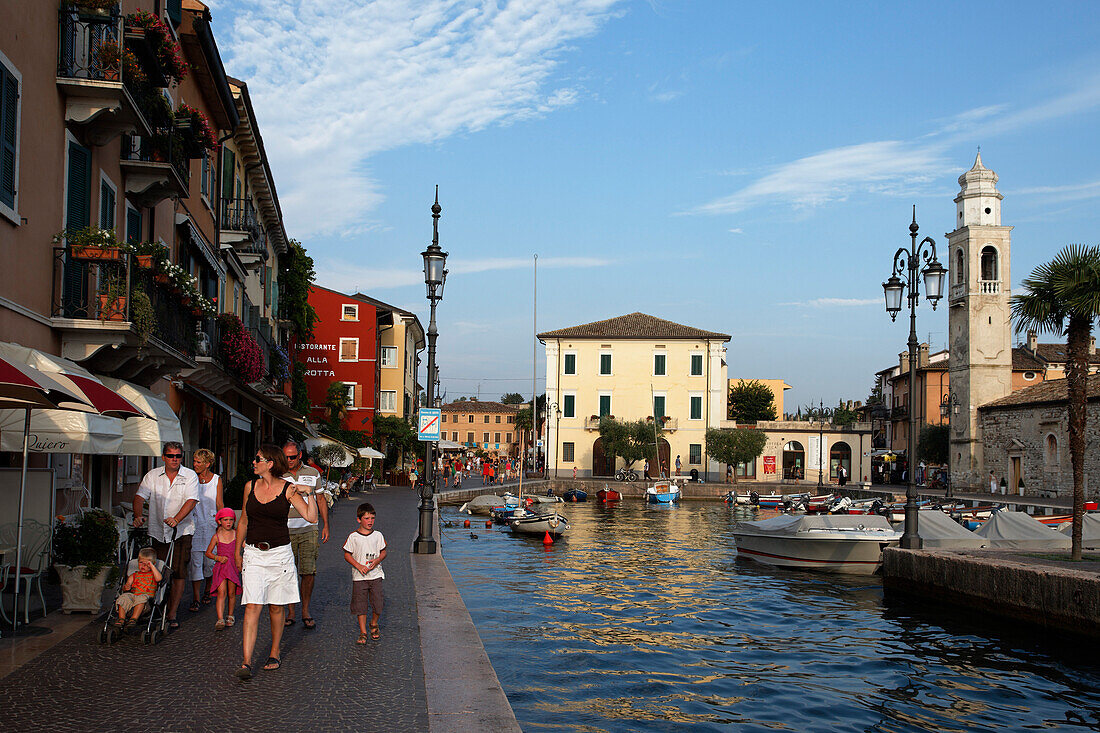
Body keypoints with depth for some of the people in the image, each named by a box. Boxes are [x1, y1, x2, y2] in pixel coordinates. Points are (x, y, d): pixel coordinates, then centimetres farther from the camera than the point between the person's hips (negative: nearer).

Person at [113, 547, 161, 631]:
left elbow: (158, 578, -7)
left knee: (142, 598, -37)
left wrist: (151, 566, -4)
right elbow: (127, 585, 15)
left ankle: (134, 619, -45)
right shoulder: (134, 576, 26)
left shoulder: (152, 575, 16)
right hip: (132, 595, 3)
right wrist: (125, 587, -11)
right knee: (124, 597, -28)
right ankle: (121, 618, -34)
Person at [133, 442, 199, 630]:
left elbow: (191, 500, -12)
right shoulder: (152, 476, 7)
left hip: (181, 531, -2)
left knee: (178, 574, -5)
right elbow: (140, 496, 1)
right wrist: (138, 515, -18)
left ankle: (172, 615, 0)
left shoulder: (190, 476, -1)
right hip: (158, 531, 2)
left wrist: (176, 519, -27)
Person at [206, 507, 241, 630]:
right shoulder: (216, 536, 1)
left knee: (231, 593, 7)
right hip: (220, 567, -2)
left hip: (233, 566, 2)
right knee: (221, 592, -13)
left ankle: (230, 616, 25)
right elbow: (208, 552, 8)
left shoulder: (236, 534, 4)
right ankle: (220, 620, -19)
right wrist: (218, 558, -9)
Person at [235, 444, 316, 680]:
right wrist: (238, 551, 19)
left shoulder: (288, 489, -4)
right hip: (253, 554, 2)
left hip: (279, 553, -1)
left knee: (276, 607, 7)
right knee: (252, 607, -8)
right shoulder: (250, 487, 6)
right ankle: (246, 662, -11)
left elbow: (311, 517, -8)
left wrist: (308, 494, -18)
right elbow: (244, 521, 16)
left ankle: (275, 654, 24)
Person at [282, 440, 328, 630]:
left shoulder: (313, 473, 7)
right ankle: (290, 613, 12)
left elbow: (321, 500, 13)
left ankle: (306, 612, 8)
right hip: (285, 530, 0)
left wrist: (325, 526, 8)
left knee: (309, 572, -3)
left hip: (308, 529, 0)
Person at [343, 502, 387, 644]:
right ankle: (363, 633, 10)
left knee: (377, 603, 1)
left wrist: (377, 560, -11)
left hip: (376, 575, 1)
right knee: (360, 605, -1)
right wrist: (359, 566, -13)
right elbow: (347, 555, -1)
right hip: (359, 576, -1)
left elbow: (383, 552, 10)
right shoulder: (353, 537, -3)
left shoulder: (378, 535, 3)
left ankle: (374, 624, 29)